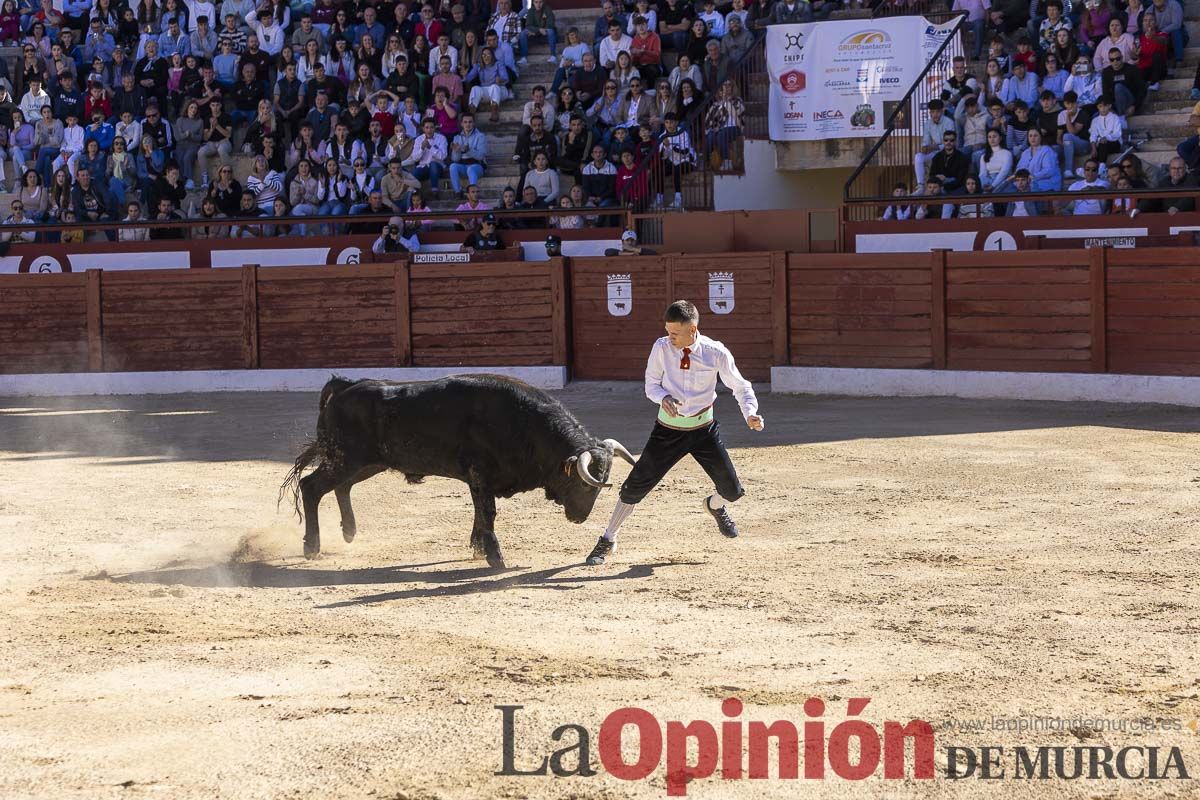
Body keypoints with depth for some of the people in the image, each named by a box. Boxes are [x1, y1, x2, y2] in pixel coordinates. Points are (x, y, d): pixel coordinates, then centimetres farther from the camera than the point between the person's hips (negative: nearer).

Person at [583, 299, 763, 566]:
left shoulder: (716, 352, -15)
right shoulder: (661, 348, -13)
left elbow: (740, 386, -7)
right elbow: (651, 384, -2)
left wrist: (750, 413, -25)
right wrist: (664, 397, -25)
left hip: (704, 429, 0)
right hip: (668, 430, 0)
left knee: (732, 490, 1)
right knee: (636, 486, -5)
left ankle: (715, 505, 40)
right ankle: (608, 540, 11)